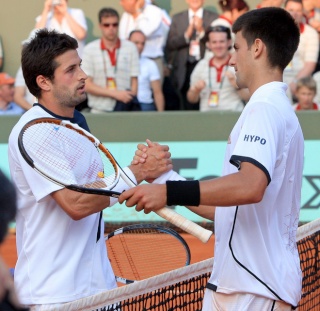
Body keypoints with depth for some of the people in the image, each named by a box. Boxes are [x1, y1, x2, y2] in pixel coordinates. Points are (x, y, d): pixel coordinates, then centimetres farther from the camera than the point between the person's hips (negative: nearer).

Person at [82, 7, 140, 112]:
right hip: (99, 110, -1)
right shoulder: (90, 49, 3)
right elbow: (87, 85, -2)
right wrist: (115, 93, -13)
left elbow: (134, 81, 6)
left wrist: (131, 98, -13)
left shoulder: (130, 48, 6)